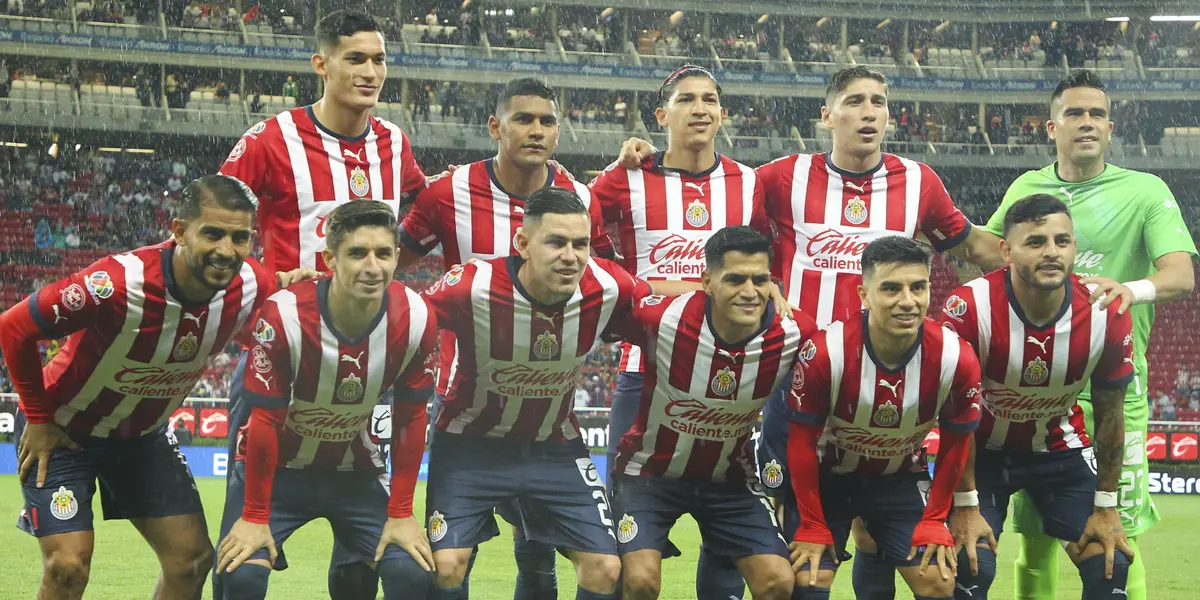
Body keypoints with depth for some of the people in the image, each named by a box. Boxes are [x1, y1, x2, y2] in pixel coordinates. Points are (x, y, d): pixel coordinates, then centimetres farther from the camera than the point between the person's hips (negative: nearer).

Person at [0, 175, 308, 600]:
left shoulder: (252, 287, -21)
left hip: (143, 434, 5)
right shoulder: (117, 283, -36)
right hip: (64, 431, -5)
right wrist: (38, 419, -14)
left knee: (192, 558, -1)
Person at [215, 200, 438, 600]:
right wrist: (254, 518, -14)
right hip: (278, 467, -2)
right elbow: (265, 421, -19)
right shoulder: (283, 316, -27)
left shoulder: (415, 319, -18)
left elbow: (409, 419, -6)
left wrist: (400, 514, -5)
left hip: (355, 470, 3)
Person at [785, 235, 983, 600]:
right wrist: (812, 526, -10)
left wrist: (934, 520, -2)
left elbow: (955, 444, -5)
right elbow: (802, 442, -16)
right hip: (827, 477, -2)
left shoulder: (958, 359, -24)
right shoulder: (824, 353, -30)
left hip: (901, 479, 2)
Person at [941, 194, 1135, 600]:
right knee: (970, 566, -19)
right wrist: (966, 505, -15)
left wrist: (1106, 507, -2)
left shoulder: (1108, 316, -21)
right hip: (983, 449, -2)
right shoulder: (969, 308, -28)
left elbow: (1109, 414, -6)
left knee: (1110, 565, -7)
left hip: (1062, 448, 2)